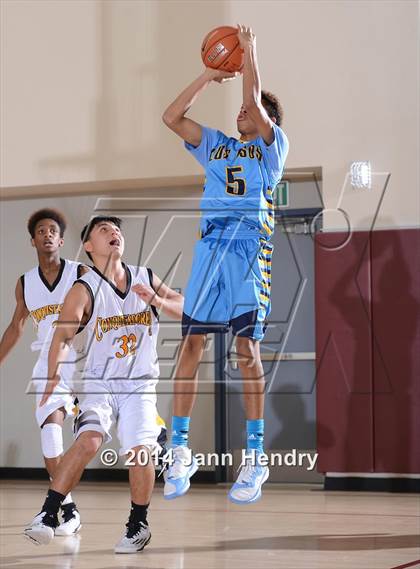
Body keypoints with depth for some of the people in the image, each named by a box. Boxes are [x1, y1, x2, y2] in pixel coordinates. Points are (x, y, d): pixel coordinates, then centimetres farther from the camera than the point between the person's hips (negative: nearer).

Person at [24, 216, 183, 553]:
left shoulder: (146, 278, 5)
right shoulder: (84, 290, -8)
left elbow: (186, 311, 9)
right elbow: (62, 337, -19)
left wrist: (156, 301, -11)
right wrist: (54, 376, -36)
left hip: (140, 384, 2)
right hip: (99, 382, -2)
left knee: (141, 450, -15)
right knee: (89, 440, -26)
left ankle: (138, 525, 7)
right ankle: (48, 514, -18)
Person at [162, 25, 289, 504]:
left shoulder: (273, 146, 8)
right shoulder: (216, 145, 22)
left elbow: (254, 100, -7)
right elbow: (171, 117, 16)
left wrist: (249, 50, 2)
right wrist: (207, 77, 15)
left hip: (250, 248, -4)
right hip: (210, 245, 4)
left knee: (247, 346, -7)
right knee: (191, 342, -2)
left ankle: (255, 458, -3)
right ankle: (180, 452, 2)